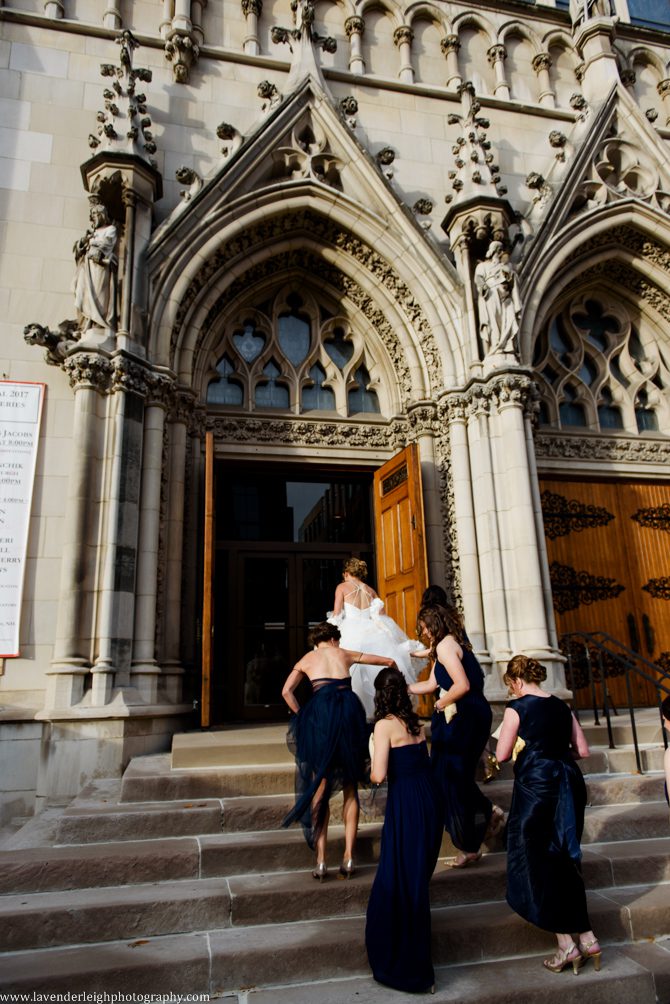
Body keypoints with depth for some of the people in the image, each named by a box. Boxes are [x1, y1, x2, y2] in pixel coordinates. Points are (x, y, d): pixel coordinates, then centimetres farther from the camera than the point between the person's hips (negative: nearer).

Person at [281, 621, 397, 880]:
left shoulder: (306, 660, 20)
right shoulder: (345, 654, 21)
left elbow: (287, 691, 6)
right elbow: (388, 661, 29)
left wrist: (302, 716, 15)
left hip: (320, 712, -1)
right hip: (350, 710, 1)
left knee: (320, 789, 7)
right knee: (350, 790, 11)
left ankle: (321, 860, 3)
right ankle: (348, 858, 8)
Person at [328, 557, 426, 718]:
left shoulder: (342, 587, 4)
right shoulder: (370, 590, 16)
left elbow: (336, 615, -2)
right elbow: (381, 617, 11)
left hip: (351, 634, -4)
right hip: (372, 635, 4)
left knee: (354, 674, -4)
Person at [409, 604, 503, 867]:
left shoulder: (445, 645, -13)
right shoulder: (452, 643, 16)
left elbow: (462, 685, -24)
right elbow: (431, 684, 19)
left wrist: (441, 704, -10)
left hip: (462, 719, -9)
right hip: (475, 715, 9)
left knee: (450, 779, 2)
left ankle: (469, 847, 14)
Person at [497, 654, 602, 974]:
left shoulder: (516, 708, -9)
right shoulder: (562, 706, 9)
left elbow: (502, 755, -6)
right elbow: (583, 750, 12)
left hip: (535, 786, -7)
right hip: (569, 783, 7)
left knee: (537, 864, 6)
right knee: (565, 862, 19)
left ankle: (566, 944, 8)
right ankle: (587, 938, 21)